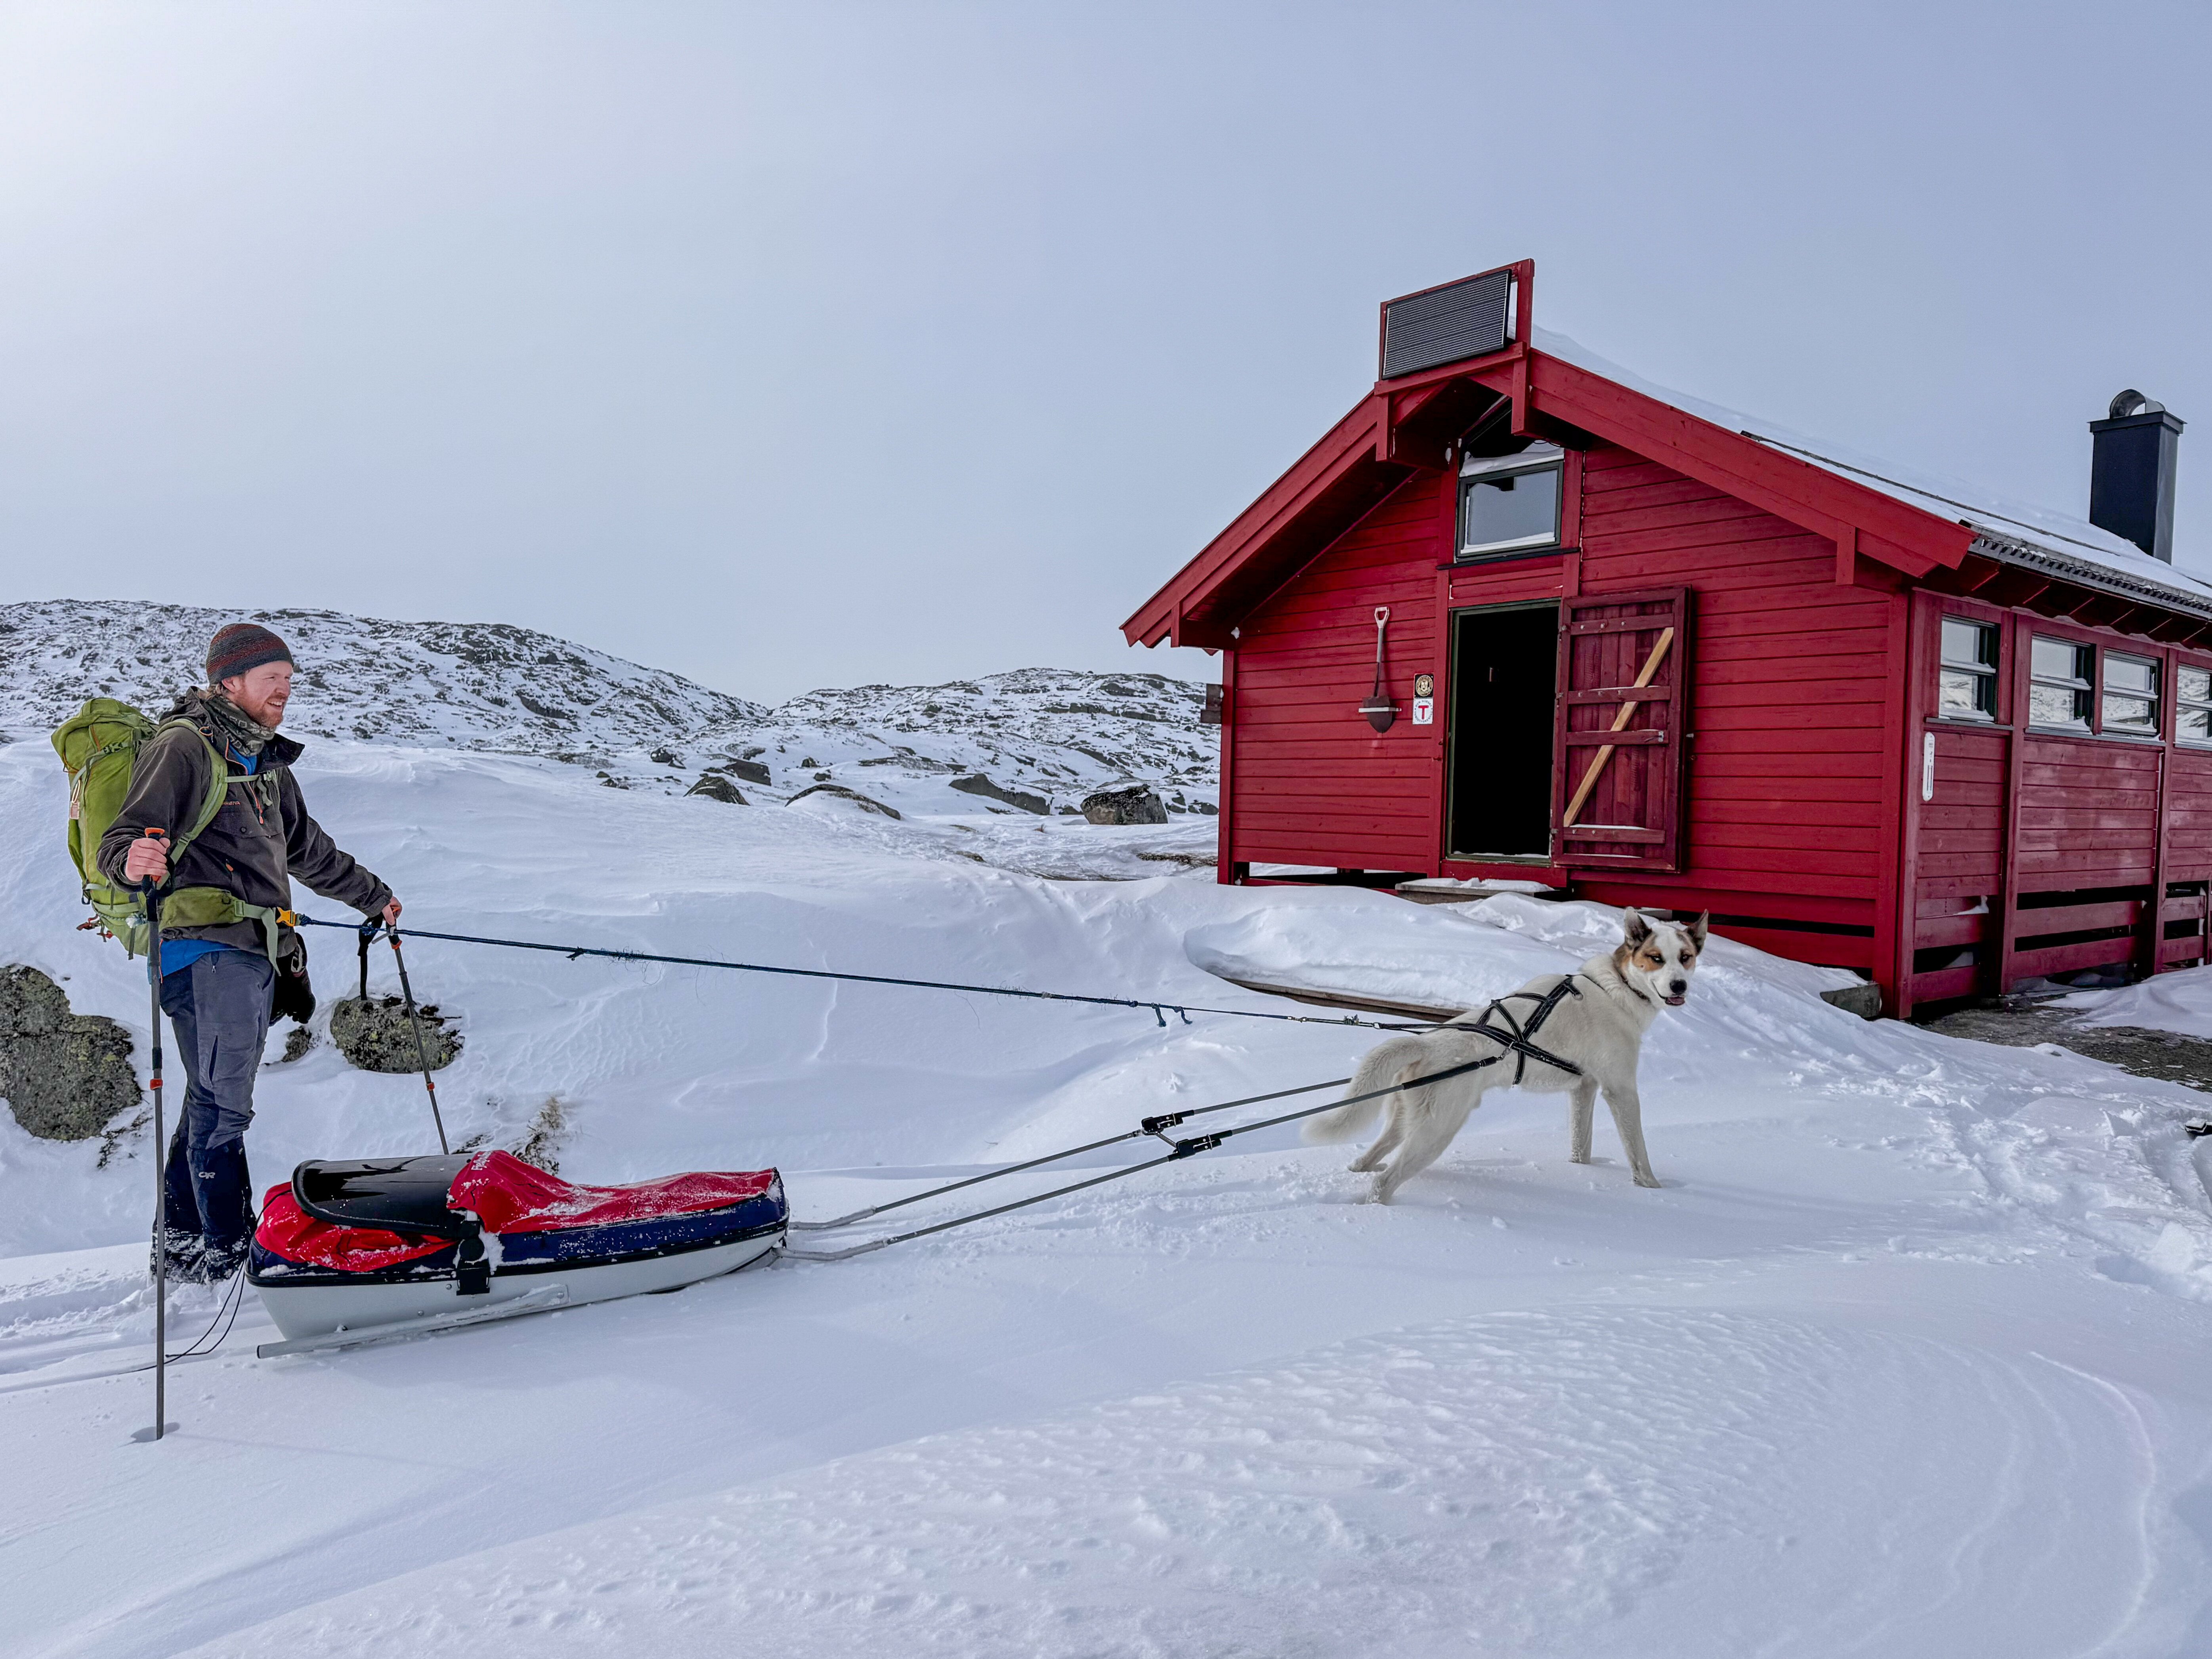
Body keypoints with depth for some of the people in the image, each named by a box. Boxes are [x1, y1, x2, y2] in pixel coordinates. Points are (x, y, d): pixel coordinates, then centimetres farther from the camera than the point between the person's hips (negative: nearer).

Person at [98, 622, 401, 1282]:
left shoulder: (267, 761, 21)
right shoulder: (184, 746, -7)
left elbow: (309, 850, 33)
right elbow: (118, 842, -15)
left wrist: (372, 896, 42)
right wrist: (134, 861, -39)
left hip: (253, 954, 9)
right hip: (206, 949, -9)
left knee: (214, 1103, 12)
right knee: (222, 1106, -7)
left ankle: (184, 1244, 20)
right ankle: (230, 1252, -1)